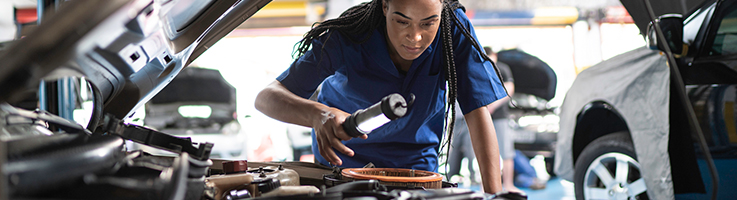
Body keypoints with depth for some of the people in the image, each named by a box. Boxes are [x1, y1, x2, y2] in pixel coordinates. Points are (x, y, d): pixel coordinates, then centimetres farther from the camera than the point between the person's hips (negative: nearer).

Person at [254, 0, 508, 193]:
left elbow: (478, 112, -25)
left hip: (417, 164, 1)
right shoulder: (348, 39, -31)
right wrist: (318, 115, -56)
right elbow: (266, 97, -34)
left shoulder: (456, 30, -27)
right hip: (345, 159, -1)